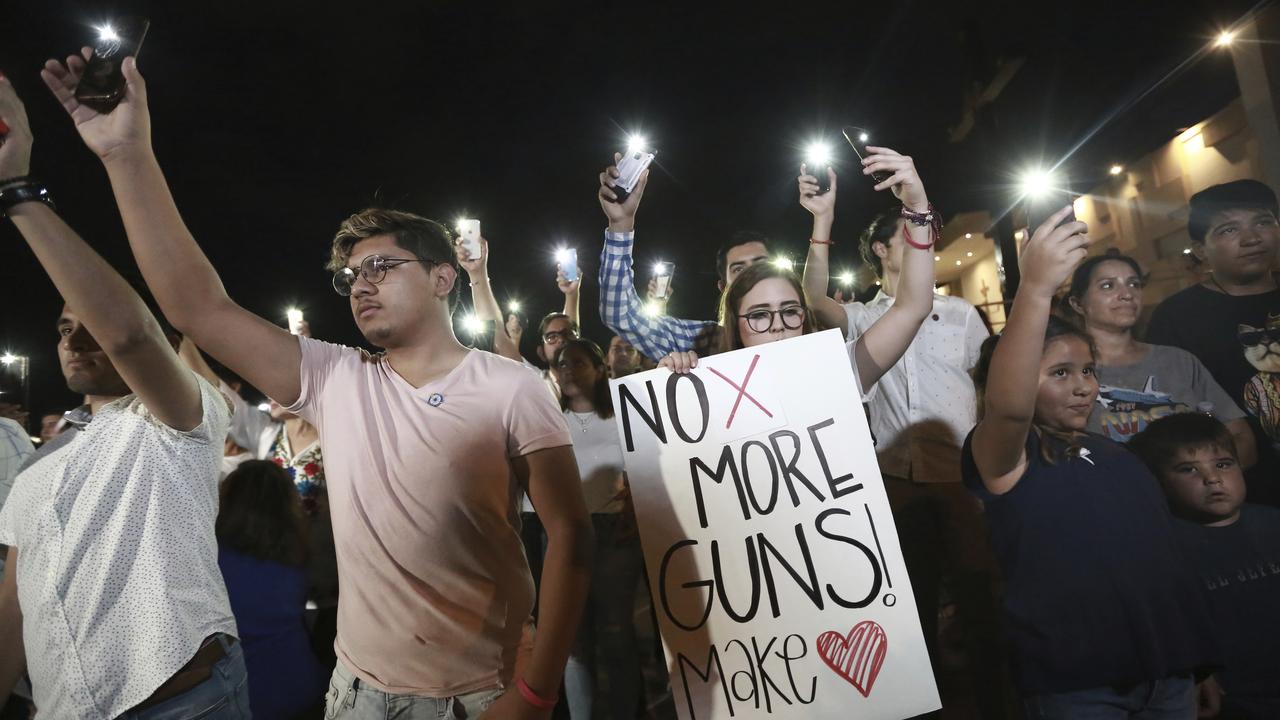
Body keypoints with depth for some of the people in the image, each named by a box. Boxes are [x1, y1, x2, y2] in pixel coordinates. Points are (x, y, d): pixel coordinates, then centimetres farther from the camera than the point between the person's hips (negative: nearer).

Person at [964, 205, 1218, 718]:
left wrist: (1201, 661, 19)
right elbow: (1007, 406, -36)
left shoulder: (1113, 453, 12)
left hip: (1168, 667, 7)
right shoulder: (1004, 457, -13)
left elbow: (1162, 550, 20)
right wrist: (1036, 289, -47)